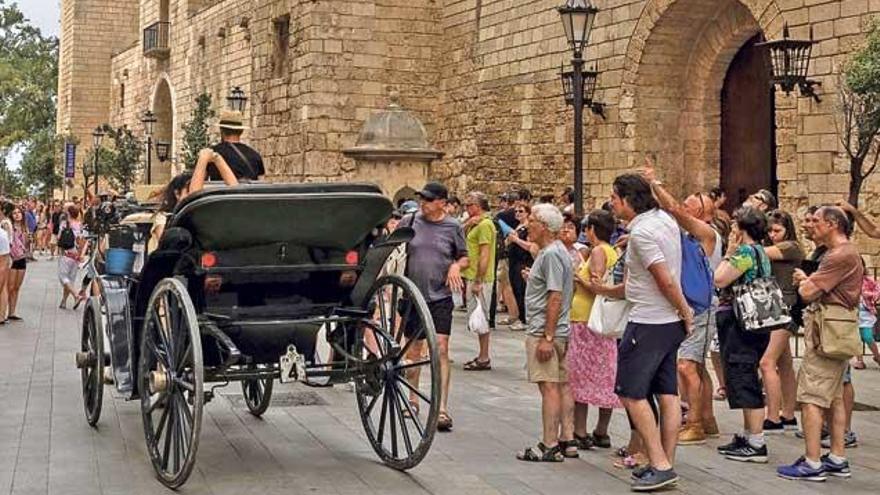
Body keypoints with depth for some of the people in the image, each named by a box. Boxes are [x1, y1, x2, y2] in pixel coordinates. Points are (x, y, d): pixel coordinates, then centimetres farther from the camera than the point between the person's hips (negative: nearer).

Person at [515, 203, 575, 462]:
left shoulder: (551, 254, -16)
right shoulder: (550, 251, 16)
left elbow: (556, 297, -22)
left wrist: (547, 337, -23)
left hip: (544, 332, -11)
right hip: (558, 332, 11)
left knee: (549, 386, -8)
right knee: (562, 384, 11)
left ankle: (550, 446, -5)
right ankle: (567, 440, 17)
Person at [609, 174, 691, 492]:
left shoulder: (641, 232, -20)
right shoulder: (665, 219, 8)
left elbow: (666, 280, -20)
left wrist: (684, 311, -8)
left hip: (647, 323, -9)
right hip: (670, 322, 9)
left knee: (631, 393, -2)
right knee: (668, 394, 10)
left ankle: (660, 466, -4)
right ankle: (666, 464, 16)